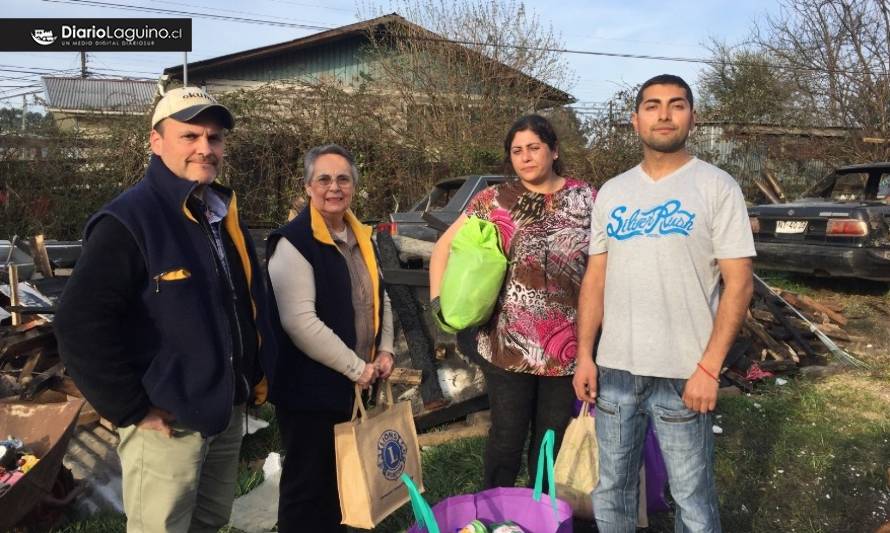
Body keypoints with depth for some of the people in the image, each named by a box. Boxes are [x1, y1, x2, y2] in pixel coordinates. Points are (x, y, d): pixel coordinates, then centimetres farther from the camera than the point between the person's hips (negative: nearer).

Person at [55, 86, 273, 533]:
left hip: (227, 411, 8)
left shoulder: (224, 214, 8)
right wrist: (133, 408, -19)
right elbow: (80, 324, -23)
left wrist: (254, 376, 12)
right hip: (169, 421, -7)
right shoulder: (130, 220, -18)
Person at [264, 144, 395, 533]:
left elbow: (379, 297, 17)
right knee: (307, 483, 8)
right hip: (310, 386, -8)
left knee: (343, 476, 21)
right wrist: (356, 367, -20)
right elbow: (299, 321, -25)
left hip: (353, 383, 8)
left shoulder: (360, 236, 8)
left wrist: (385, 350, 3)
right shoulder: (293, 242, -17)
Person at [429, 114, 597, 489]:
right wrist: (440, 303, -4)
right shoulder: (493, 200, 0)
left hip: (567, 346, 2)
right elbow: (442, 249, 5)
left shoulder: (585, 198, 4)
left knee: (552, 442, 15)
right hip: (508, 344, -1)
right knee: (507, 439, 9)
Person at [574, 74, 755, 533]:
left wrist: (709, 367, -14)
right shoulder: (611, 192, 8)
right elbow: (595, 277, 8)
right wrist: (584, 355, 3)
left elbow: (738, 282, -8)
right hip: (614, 368, 4)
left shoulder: (717, 187, -4)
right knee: (611, 489, 17)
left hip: (684, 374, -3)